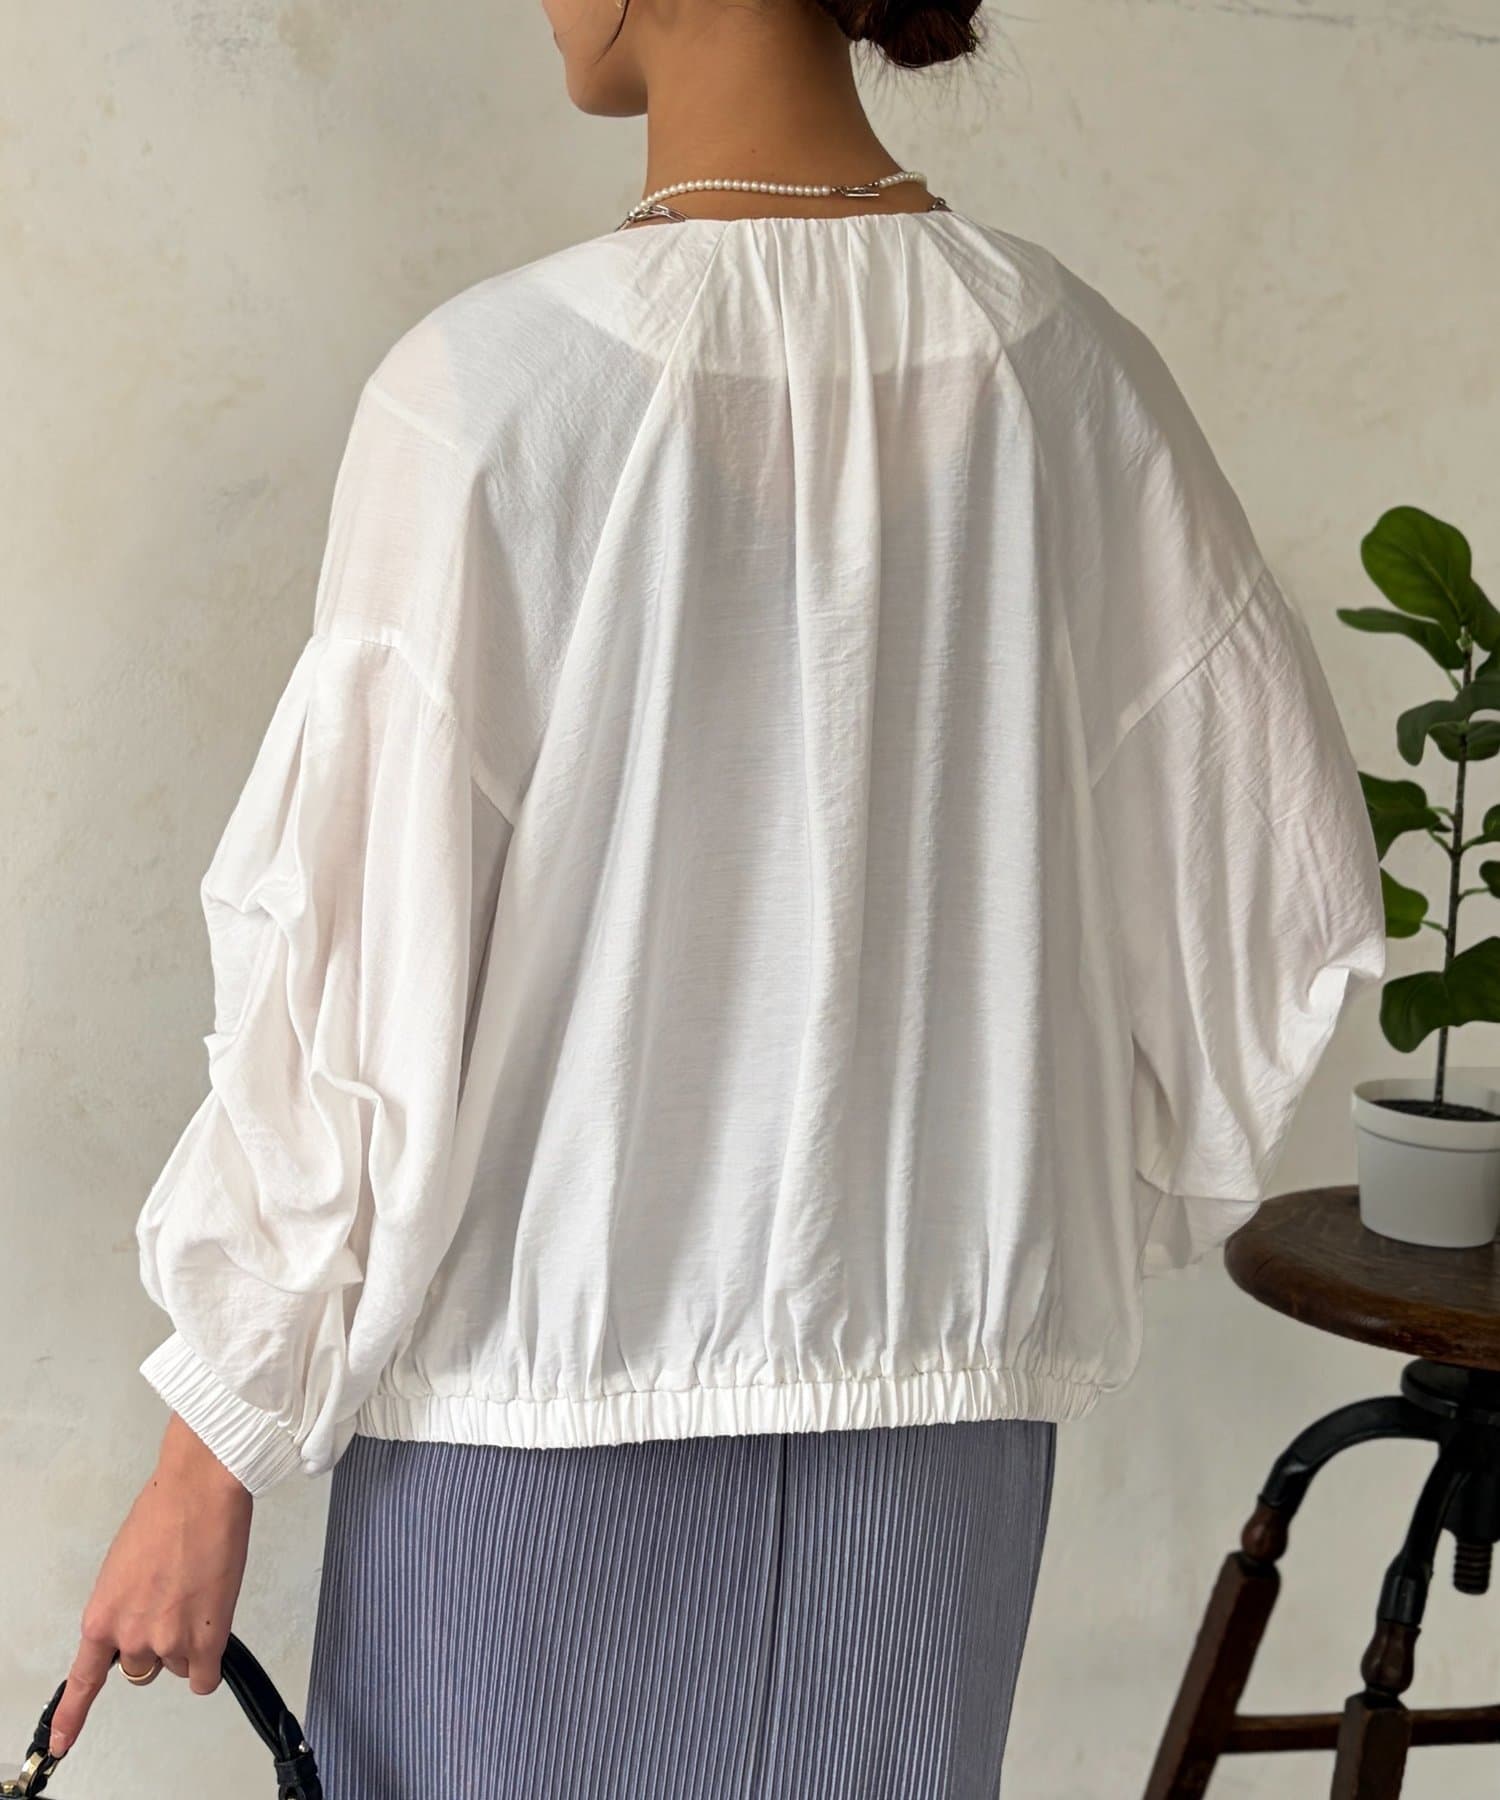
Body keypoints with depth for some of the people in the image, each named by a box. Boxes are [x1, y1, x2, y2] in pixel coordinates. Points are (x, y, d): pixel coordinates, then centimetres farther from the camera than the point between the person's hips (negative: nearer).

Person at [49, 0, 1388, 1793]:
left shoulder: (489, 388, -17)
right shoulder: (1068, 370, -6)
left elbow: (354, 985, -14)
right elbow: (1287, 884, 0)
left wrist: (212, 1452, -3)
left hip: (544, 1390, -3)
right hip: (940, 1384, 4)